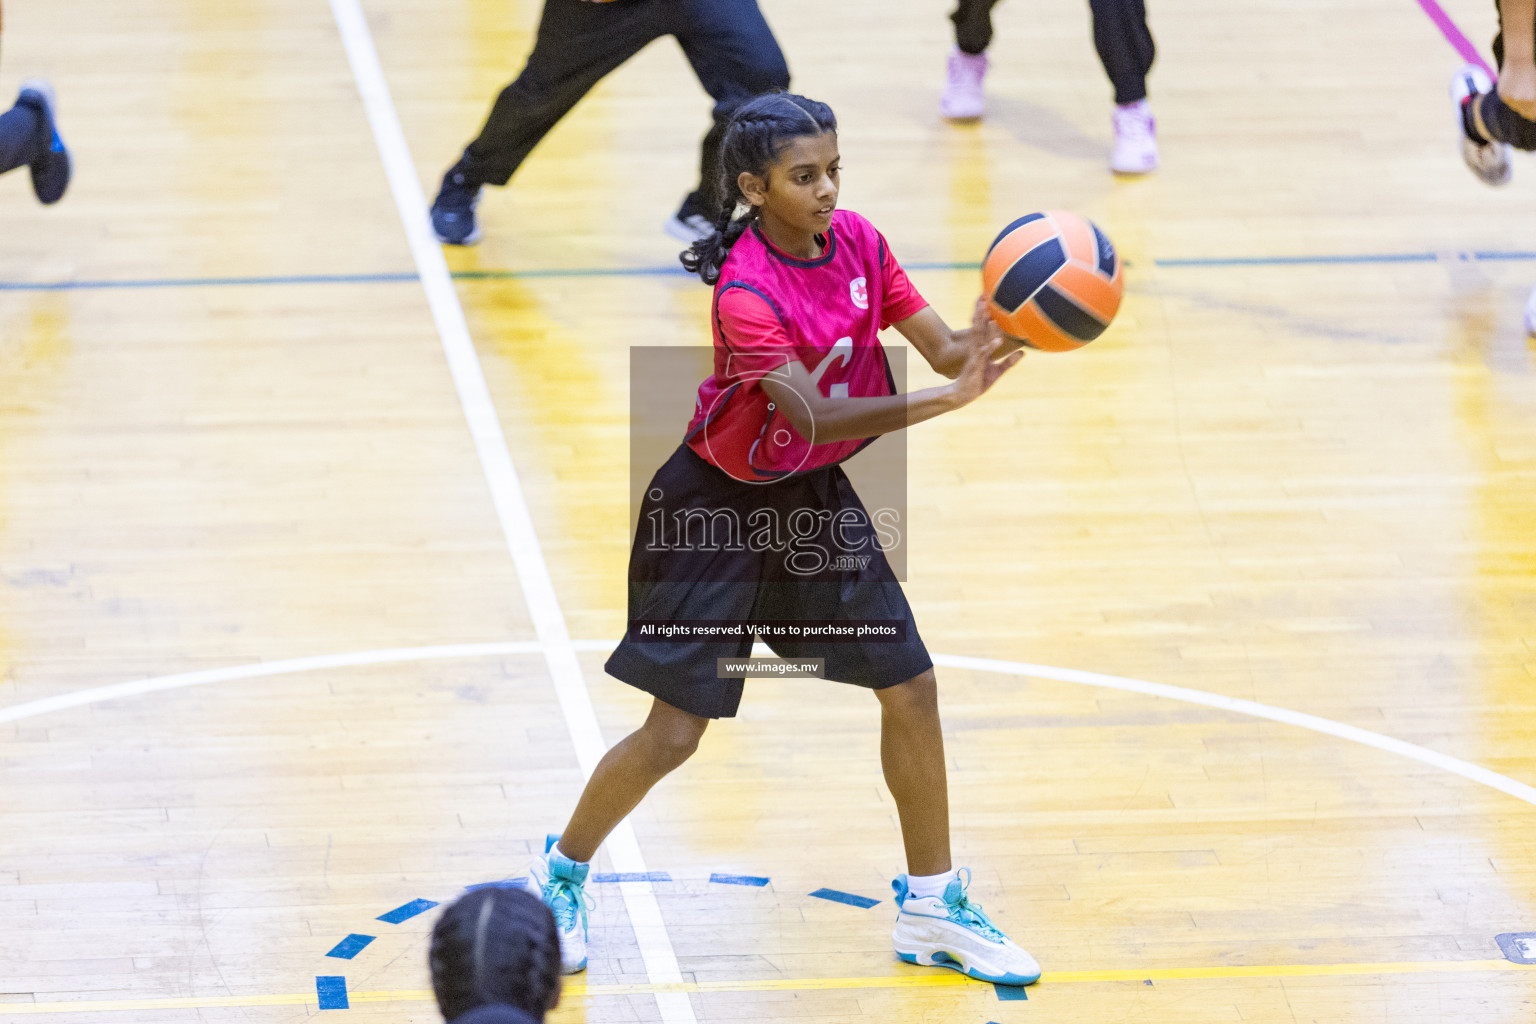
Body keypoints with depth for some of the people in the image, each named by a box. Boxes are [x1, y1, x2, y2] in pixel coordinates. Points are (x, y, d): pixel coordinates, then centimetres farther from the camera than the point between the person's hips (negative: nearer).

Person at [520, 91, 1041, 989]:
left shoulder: (856, 242, -7)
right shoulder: (747, 292, -28)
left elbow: (942, 348, -9)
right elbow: (812, 420, -36)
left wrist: (991, 340, -33)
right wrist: (946, 399, -46)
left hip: (816, 499, 6)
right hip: (720, 508, -6)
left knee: (910, 688, 3)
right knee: (674, 734, -3)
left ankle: (933, 908, 18)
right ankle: (563, 874, 23)